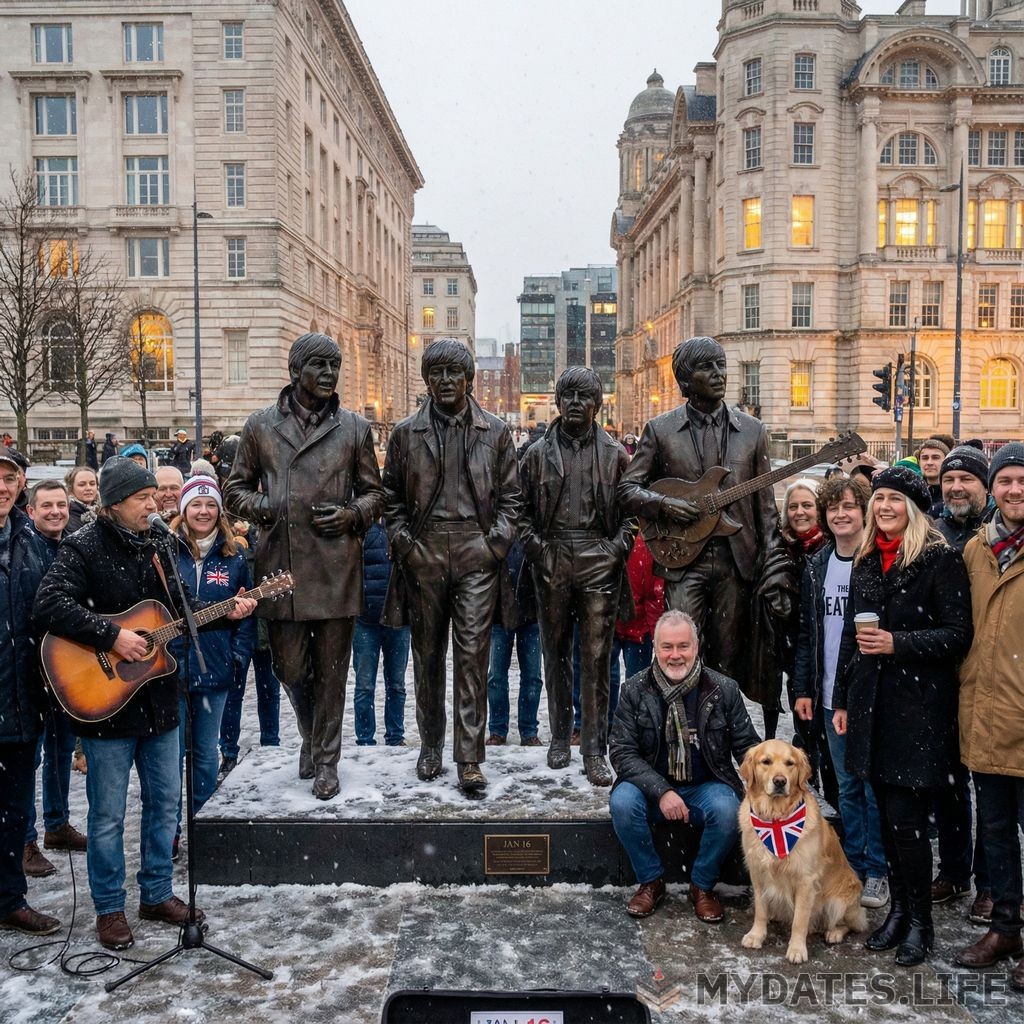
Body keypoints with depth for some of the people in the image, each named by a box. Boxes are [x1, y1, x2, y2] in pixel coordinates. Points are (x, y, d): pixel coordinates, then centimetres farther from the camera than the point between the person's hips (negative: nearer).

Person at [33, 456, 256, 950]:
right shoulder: (83, 548, -11)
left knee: (165, 801, 15)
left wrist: (226, 612, 4)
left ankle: (157, 894, 31)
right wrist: (112, 635, -26)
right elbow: (49, 607, -24)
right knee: (108, 813, 6)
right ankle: (109, 909, 23)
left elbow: (175, 614, 17)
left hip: (159, 699, 7)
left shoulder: (153, 549, 10)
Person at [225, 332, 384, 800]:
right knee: (290, 667, 8)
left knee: (331, 669, 6)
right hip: (281, 564, 1)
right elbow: (235, 489, 13)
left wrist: (351, 515, -8)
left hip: (337, 566, 0)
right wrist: (261, 506, -8)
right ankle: (311, 734, 37)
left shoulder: (354, 428, 6)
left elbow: (374, 493, 12)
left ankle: (325, 758, 22)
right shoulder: (260, 425, 6)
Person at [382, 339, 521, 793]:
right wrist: (403, 543, -1)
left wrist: (496, 543, -4)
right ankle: (430, 746, 25)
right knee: (427, 654, 10)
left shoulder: (495, 432, 7)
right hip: (423, 555, 1)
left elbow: (510, 495, 8)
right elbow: (391, 497, 11)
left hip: (477, 555, -1)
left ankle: (469, 760, 1)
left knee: (472, 655, -4)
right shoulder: (406, 433, 7)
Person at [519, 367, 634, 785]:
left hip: (599, 563, -1)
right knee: (556, 653, 11)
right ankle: (559, 736, 25)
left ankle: (594, 749, 6)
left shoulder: (615, 454, 6)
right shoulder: (538, 453, 7)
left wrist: (616, 548, -5)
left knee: (596, 657, -1)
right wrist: (536, 547, -4)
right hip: (551, 563, 1)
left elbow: (630, 511, 8)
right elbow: (523, 511, 9)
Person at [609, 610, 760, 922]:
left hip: (706, 786, 0)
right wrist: (661, 791, -24)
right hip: (652, 785, 0)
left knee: (727, 811, -32)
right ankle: (651, 881, -3)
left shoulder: (724, 689, -5)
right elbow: (622, 752, -9)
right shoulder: (635, 690, -6)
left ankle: (702, 885, -2)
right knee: (621, 803, -30)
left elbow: (747, 745, 0)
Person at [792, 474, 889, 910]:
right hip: (831, 695, 5)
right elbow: (806, 630, 10)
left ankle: (877, 871, 19)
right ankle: (853, 866, 25)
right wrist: (802, 688, 7)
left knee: (875, 786, 5)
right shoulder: (816, 564, 8)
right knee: (847, 786, 14)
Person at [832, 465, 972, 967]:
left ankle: (919, 922, 14)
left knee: (906, 818, -3)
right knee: (888, 815, 12)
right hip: (872, 704, 6)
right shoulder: (866, 562, 13)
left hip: (919, 705, -6)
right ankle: (898, 908, 26)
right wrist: (842, 699, 17)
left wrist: (898, 643, -21)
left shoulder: (941, 559, -7)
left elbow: (958, 635, -10)